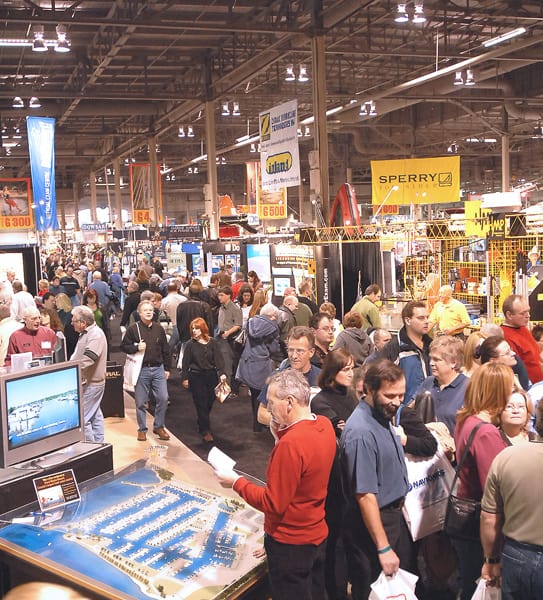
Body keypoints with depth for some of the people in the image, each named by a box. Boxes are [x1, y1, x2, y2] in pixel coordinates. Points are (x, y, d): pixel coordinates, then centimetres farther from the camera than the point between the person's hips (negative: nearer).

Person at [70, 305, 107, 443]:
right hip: (90, 382, 10)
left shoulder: (96, 335, -18)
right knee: (95, 416, 17)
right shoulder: (86, 333, 14)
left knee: (82, 418, -8)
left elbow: (87, 359, -30)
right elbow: (77, 356, 23)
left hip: (91, 384, -10)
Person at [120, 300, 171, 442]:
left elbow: (165, 350, 12)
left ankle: (159, 426, 16)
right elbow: (123, 346, 1)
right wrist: (136, 348, -16)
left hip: (158, 369, 3)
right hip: (141, 370, -3)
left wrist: (167, 368, 10)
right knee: (141, 402, 4)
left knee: (163, 398, 0)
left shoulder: (159, 329, 8)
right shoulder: (133, 329, -2)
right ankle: (142, 429, 18)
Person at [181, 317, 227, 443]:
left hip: (211, 376, 2)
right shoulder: (190, 345, -2)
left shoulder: (212, 343, -1)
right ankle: (205, 431, 5)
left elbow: (218, 359, -5)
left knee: (210, 402, 7)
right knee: (201, 404, -1)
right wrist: (184, 378, 1)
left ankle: (202, 424, 31)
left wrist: (222, 373, -17)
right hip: (196, 377, -2)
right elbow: (185, 362, 2)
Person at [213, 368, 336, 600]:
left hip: (291, 544, -8)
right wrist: (281, 433, -3)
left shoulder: (291, 444, -30)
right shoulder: (324, 425, -5)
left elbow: (273, 504, -24)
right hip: (317, 535, 8)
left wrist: (236, 482, -13)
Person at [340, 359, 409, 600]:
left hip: (393, 516, 9)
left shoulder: (383, 415, 0)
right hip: (372, 523, -9)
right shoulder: (362, 432, -30)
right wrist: (383, 548, -24)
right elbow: (365, 496, -28)